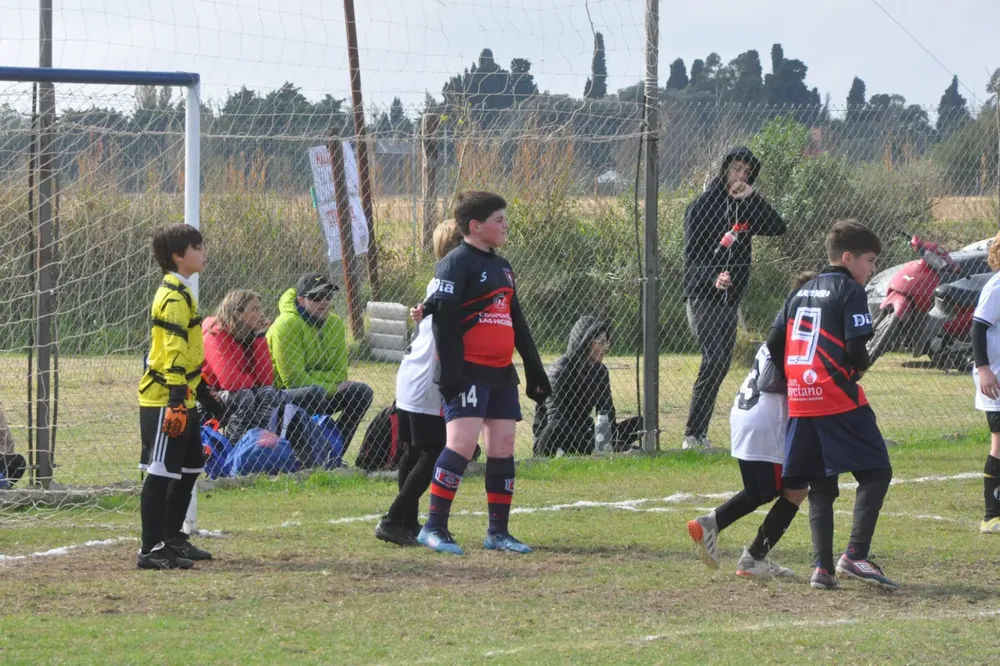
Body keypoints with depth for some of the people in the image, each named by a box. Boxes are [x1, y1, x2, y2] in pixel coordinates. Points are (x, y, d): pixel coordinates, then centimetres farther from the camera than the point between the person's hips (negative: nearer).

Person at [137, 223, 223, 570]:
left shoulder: (181, 293, 17)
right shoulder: (173, 297, -15)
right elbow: (173, 351, -23)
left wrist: (204, 395, 29)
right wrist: (177, 399, -28)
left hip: (181, 400, 11)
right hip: (165, 401, -11)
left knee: (188, 469, 17)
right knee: (161, 473, -9)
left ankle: (172, 540, 27)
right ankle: (152, 550, -8)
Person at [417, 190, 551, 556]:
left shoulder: (502, 267, 19)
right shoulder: (456, 264, -7)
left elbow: (518, 324, 25)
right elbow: (442, 320, -14)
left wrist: (535, 371, 22)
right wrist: (450, 373, -20)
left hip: (501, 374, 8)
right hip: (468, 373, -8)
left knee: (503, 449, 6)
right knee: (463, 442, -17)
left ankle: (498, 532, 13)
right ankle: (434, 528, -13)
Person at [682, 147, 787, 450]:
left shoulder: (745, 207, 13)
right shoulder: (702, 206, -6)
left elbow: (778, 228, -1)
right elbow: (691, 256, -11)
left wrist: (752, 198, -11)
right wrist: (712, 277, -29)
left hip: (731, 297, 7)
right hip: (703, 295, -7)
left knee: (721, 363, 7)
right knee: (714, 361, -16)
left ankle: (699, 433, 11)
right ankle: (693, 435, -16)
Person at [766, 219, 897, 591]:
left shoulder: (800, 294, 17)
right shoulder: (850, 291, -4)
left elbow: (774, 344, 13)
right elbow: (856, 347, -14)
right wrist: (861, 366, 6)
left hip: (800, 403, 7)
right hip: (839, 399, -7)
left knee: (820, 486, 11)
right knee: (876, 472, -2)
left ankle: (823, 567, 3)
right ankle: (855, 554, -15)